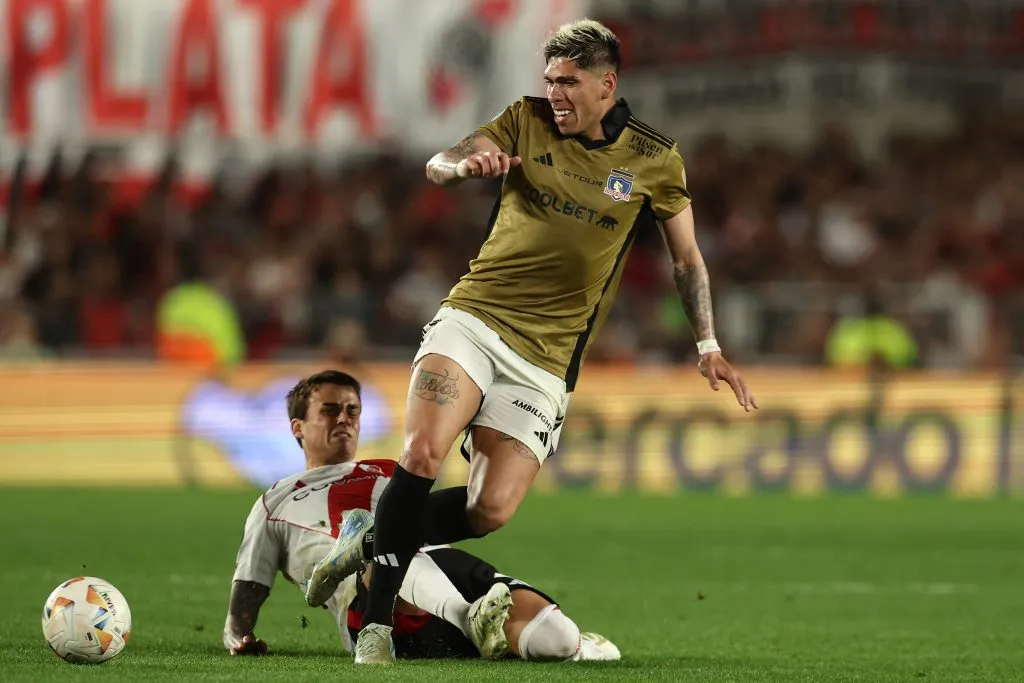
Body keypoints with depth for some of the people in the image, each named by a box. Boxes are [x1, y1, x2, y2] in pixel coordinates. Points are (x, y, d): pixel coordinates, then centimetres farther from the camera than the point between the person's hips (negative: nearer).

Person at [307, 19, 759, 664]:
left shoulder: (655, 160, 4)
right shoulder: (528, 120, 5)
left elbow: (688, 258, 13)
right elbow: (438, 165, -2)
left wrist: (708, 345, 4)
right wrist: (465, 165, -26)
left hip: (546, 356, 1)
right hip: (473, 316, 0)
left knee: (490, 512, -10)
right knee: (422, 455, -23)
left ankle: (374, 541, 15)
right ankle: (378, 620, -12)